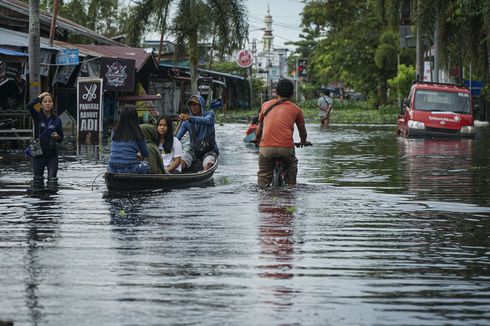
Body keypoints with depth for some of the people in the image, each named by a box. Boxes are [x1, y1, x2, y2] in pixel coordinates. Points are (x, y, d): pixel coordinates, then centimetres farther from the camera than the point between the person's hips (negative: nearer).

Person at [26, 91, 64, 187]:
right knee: (37, 181, 7)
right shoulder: (38, 116, -2)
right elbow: (29, 106, -24)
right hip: (38, 153, 0)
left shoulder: (56, 120, 1)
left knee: (52, 180, -6)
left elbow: (61, 139, 9)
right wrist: (40, 97, -11)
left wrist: (57, 136, -14)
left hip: (52, 154, 0)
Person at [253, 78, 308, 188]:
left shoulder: (266, 105, 16)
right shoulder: (296, 109, 12)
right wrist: (303, 142, 46)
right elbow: (302, 130, 25)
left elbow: (260, 125, 31)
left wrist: (256, 139, 50)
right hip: (286, 147, 0)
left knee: (264, 174, 15)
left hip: (266, 147, 0)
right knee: (291, 165, 28)